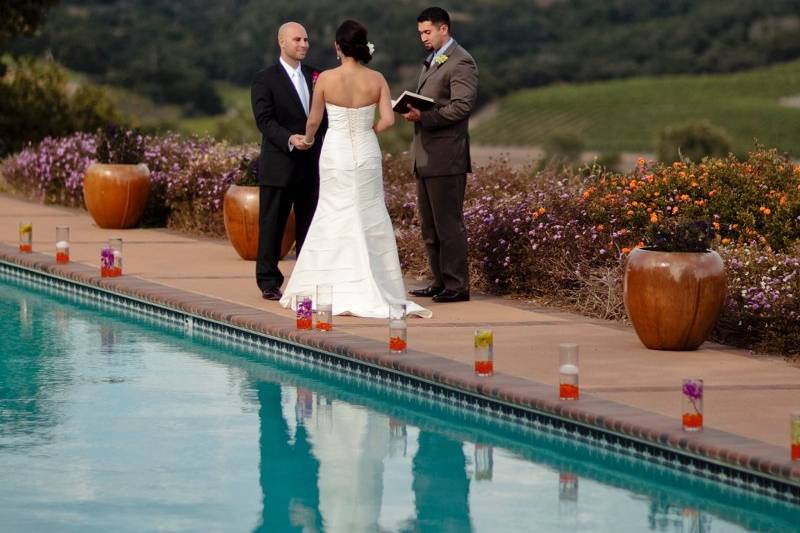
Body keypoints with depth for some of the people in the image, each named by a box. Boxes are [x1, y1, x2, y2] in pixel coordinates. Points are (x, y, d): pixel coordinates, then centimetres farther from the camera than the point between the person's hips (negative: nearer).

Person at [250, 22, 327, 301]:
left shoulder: (316, 76, 13)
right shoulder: (265, 79, -3)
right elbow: (264, 120, -12)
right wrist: (289, 139, -27)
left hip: (312, 165, 5)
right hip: (279, 165, -5)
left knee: (310, 226, 6)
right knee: (272, 226, 0)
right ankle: (269, 283, 5)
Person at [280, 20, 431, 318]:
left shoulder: (326, 79, -10)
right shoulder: (376, 80, -6)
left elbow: (314, 120, -1)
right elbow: (388, 120, -9)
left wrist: (308, 139, 21)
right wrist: (366, 132, 10)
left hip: (336, 152, -1)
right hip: (367, 153, 1)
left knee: (334, 218, 8)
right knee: (370, 220, 10)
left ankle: (336, 292, 8)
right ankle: (372, 291, 8)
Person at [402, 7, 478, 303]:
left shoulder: (460, 63, -10)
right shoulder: (430, 62, 20)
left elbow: (462, 106, -20)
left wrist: (424, 116, -22)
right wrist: (412, 110, 8)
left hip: (446, 158, -10)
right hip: (425, 157, 10)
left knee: (448, 223, -7)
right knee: (430, 226, 13)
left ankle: (456, 286, -3)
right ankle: (440, 282, 20)